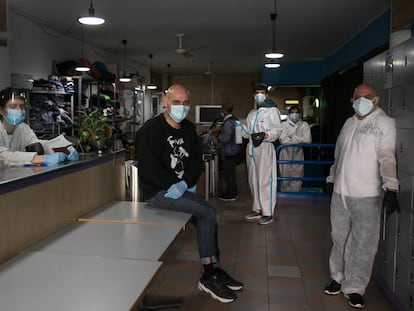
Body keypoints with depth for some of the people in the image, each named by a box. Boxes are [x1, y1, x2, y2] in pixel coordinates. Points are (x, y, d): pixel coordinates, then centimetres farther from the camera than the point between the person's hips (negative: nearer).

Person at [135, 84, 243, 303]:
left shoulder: (188, 129, 9)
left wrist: (185, 183, -12)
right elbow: (149, 169, -18)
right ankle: (209, 276, -6)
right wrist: (176, 185, -16)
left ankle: (213, 271, 10)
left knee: (207, 219, -6)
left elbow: (197, 161, 6)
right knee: (208, 213, -19)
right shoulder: (151, 130, -12)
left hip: (181, 188, 7)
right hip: (158, 192, -7)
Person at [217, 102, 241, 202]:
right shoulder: (235, 120, 8)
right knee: (231, 173, 19)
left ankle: (230, 195, 10)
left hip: (228, 153, -9)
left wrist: (218, 136, -7)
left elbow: (226, 138, -25)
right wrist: (220, 131, 16)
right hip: (235, 151, 9)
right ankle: (233, 192, 29)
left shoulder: (227, 123, -21)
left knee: (228, 174, 1)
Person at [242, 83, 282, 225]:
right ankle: (257, 209, 23)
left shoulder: (272, 110, -1)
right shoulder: (252, 112, 21)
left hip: (265, 148, -7)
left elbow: (277, 130, -10)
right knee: (253, 180, 11)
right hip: (251, 148, 7)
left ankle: (268, 213, -2)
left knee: (265, 181, -8)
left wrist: (265, 135, -27)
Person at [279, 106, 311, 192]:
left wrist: (291, 138, -13)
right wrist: (298, 140, -13)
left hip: (298, 155, 1)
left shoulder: (304, 125, 3)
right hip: (286, 154, -1)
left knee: (297, 180, 4)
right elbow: (282, 139, -17)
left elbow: (308, 139, -11)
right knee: (285, 178, 5)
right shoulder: (284, 124, -1)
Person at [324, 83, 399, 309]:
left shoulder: (384, 123, -6)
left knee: (363, 243, 2)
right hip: (340, 192, 6)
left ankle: (354, 288, 16)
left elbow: (387, 157, -16)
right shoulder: (349, 123, 12)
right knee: (339, 238, 15)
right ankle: (339, 278, 32)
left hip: (367, 195, -5)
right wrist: (331, 178, 23)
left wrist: (390, 188, -26)